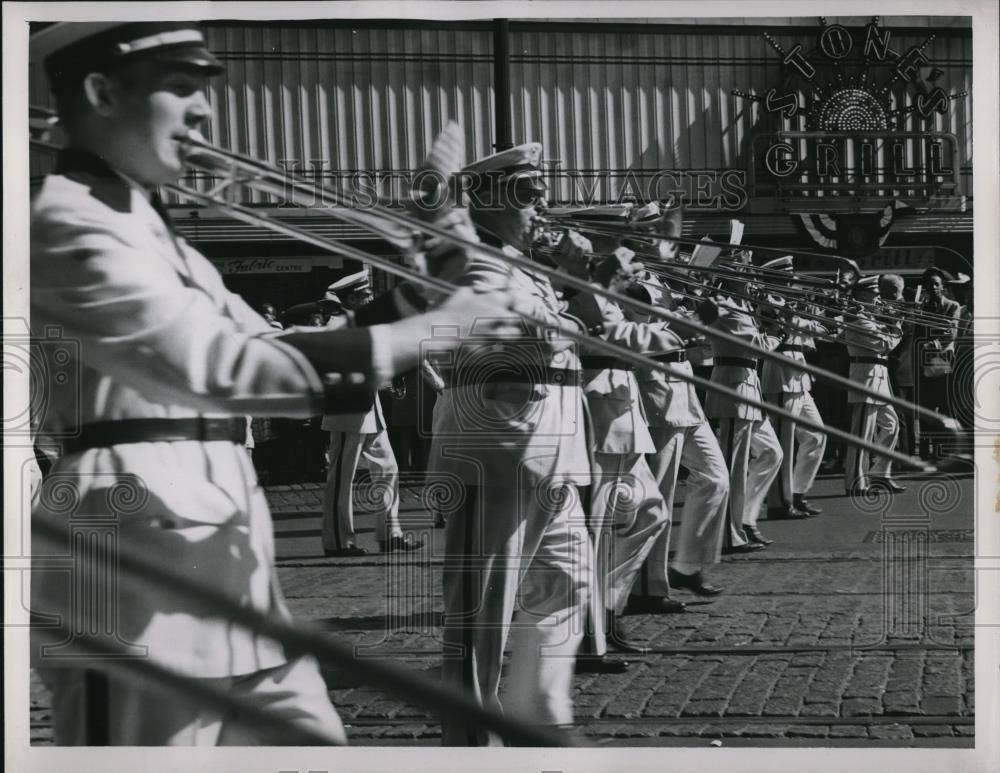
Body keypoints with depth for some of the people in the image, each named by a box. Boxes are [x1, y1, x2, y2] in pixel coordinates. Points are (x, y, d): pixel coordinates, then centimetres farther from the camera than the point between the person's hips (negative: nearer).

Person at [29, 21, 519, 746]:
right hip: (142, 571, -10)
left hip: (219, 562, 10)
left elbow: (268, 347, 20)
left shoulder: (146, 226, 19)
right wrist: (422, 334, -24)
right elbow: (212, 365, -26)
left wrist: (412, 301, 6)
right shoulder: (67, 219, -14)